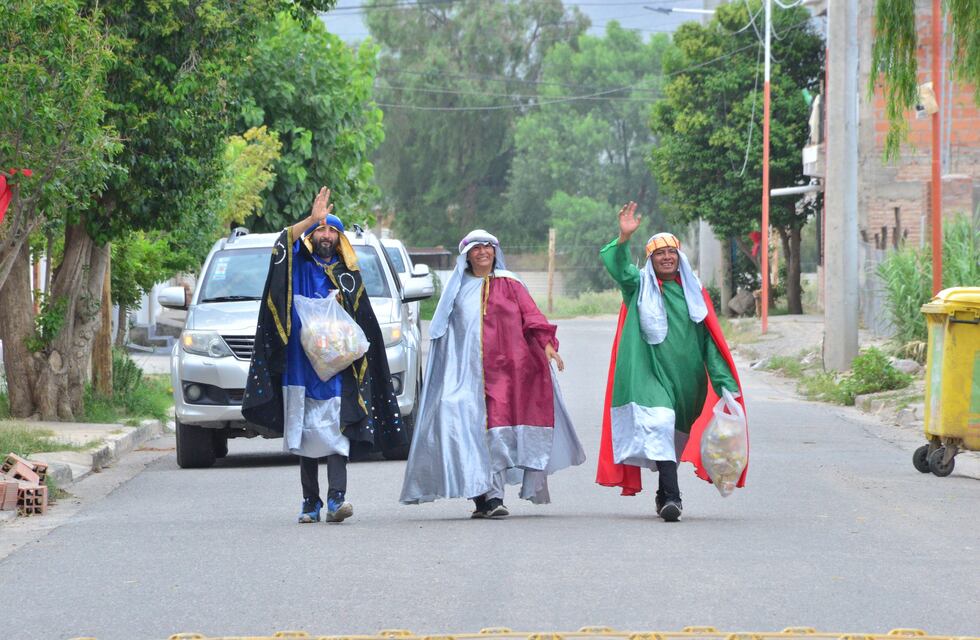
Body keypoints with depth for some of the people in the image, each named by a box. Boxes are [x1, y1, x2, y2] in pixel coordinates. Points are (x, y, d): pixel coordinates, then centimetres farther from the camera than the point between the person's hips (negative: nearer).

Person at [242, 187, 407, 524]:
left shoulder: (348, 276, 17)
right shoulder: (298, 266, 11)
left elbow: (362, 321, 18)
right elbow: (284, 242, -11)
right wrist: (312, 219, -21)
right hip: (300, 363, 0)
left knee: (335, 432, -12)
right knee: (305, 433, 3)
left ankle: (336, 499, -23)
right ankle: (310, 503, 8)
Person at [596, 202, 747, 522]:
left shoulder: (693, 291, 11)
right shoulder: (640, 286, 6)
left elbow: (709, 339, 8)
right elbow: (616, 264, -13)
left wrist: (724, 381, 1)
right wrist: (624, 238, -33)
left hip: (685, 374, 4)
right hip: (649, 371, -4)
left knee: (676, 435, 13)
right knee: (659, 424, -23)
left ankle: (665, 494, 32)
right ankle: (671, 496, -30)